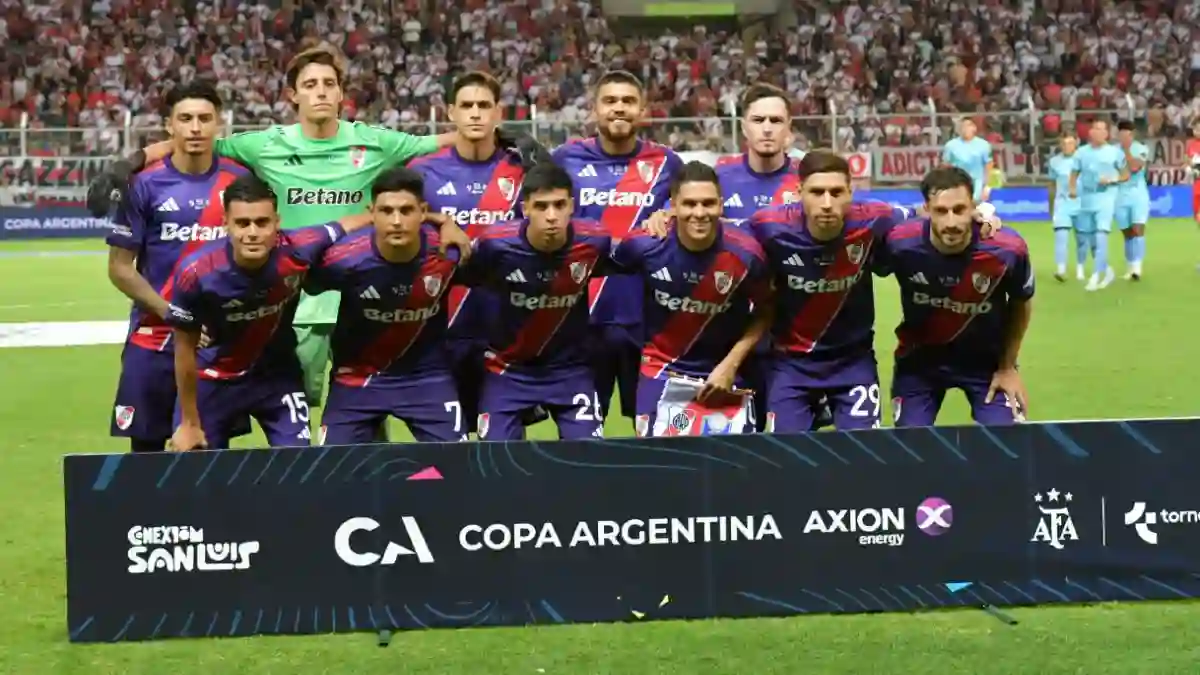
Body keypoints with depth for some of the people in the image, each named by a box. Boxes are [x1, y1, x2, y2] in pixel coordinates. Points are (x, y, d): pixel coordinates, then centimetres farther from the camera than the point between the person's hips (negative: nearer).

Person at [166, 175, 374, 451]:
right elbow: (185, 349, -15)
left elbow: (343, 226, -5)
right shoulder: (196, 273, -30)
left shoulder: (298, 250, -29)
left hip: (278, 375, 1)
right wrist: (189, 423, -8)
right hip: (214, 378, -1)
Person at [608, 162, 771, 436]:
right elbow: (611, 261, 5)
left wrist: (731, 364, -10)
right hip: (660, 367, 0)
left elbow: (764, 314, -3)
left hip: (722, 369, 0)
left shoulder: (746, 253, -20)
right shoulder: (645, 244, -20)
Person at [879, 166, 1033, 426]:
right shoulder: (901, 244, -27)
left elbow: (1021, 303, -2)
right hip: (920, 358, 0)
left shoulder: (1008, 249, -25)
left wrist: (1008, 366, 2)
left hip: (987, 360, 0)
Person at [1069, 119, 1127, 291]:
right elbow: (1075, 173, 15)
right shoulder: (1082, 152, 6)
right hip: (1086, 200, 4)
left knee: (1101, 237, -18)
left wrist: (1112, 180, -14)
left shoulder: (1114, 152, -2)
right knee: (1092, 239, 12)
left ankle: (1095, 277, -19)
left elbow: (1125, 174, 4)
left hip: (1106, 198, -4)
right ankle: (1107, 271, 32)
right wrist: (1072, 188, -4)